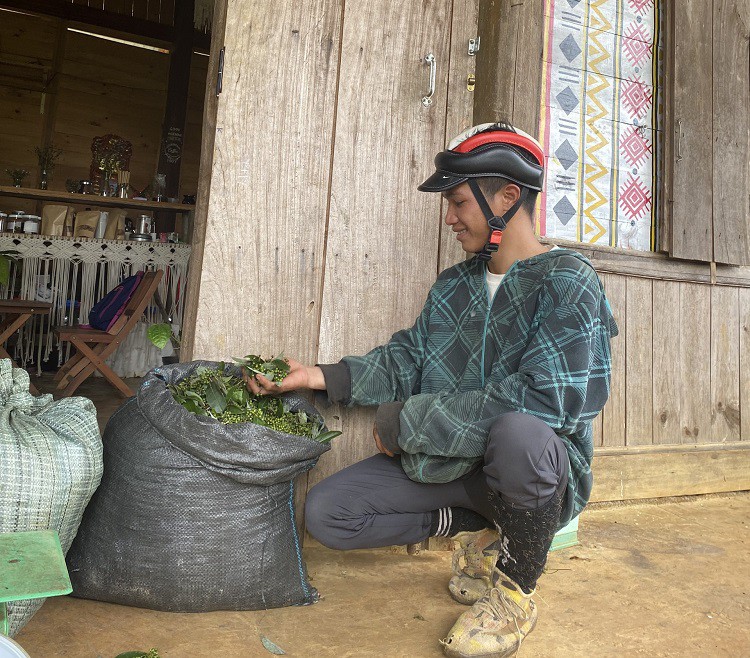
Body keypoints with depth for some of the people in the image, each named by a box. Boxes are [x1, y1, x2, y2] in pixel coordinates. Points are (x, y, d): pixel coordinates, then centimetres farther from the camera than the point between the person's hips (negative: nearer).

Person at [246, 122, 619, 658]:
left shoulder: (566, 282, -15)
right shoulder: (453, 285, 9)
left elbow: (544, 399, -27)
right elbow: (406, 362, 7)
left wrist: (405, 421, -22)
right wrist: (317, 376, -7)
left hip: (535, 467, -6)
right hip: (445, 461, 6)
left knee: (518, 432, -40)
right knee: (326, 513, -6)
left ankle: (515, 589, -9)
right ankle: (476, 529, 11)